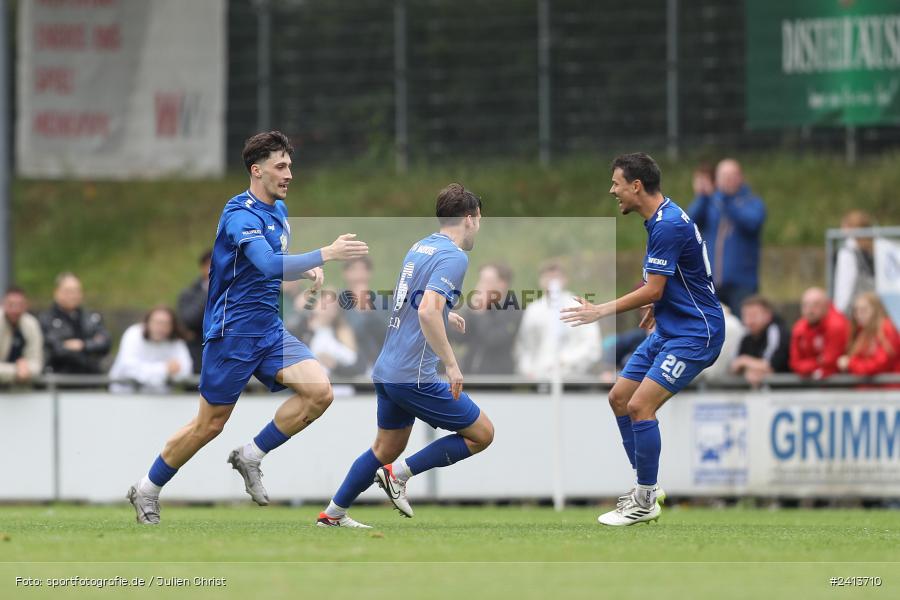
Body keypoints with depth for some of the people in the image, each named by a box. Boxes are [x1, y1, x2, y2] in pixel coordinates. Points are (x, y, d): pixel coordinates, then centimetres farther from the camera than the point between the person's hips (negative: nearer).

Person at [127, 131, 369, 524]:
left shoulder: (279, 210, 10)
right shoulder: (241, 215, -19)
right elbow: (269, 265, -34)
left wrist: (308, 270, 6)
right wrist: (326, 254, -39)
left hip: (269, 329, 8)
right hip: (233, 332, -8)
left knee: (318, 391, -12)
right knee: (210, 424, 0)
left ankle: (250, 457, 2)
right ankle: (147, 490, 18)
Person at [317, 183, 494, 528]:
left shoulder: (420, 247, 12)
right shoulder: (454, 256, -15)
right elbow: (428, 311, -28)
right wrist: (452, 365, -24)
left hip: (386, 371, 9)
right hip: (415, 377, -9)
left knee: (386, 448, 23)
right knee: (482, 434, 2)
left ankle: (333, 515, 27)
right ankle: (400, 473, -1)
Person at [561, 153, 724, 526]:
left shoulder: (669, 226, -22)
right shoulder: (660, 218, 8)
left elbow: (653, 290, -21)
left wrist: (602, 311, -16)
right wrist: (656, 309, 27)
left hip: (694, 333, -11)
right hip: (668, 329, 11)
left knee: (640, 405, -17)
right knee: (619, 397, 10)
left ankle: (645, 502, -7)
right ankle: (646, 487, 17)